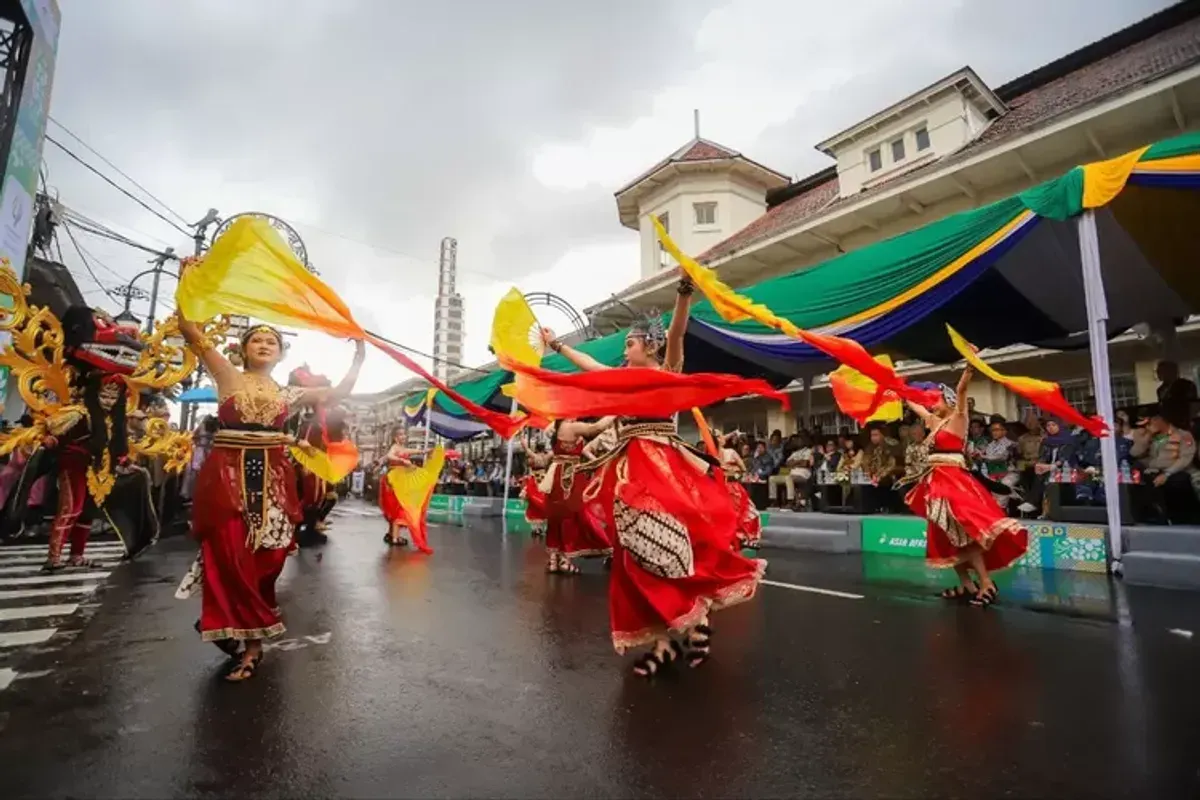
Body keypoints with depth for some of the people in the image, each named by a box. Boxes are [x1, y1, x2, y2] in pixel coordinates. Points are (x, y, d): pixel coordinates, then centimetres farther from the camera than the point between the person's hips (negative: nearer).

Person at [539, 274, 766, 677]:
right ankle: (663, 642, 11)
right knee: (638, 556, 4)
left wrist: (684, 290, -31)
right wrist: (556, 344, 39)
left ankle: (698, 620, 8)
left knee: (673, 547, -14)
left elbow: (676, 332, -16)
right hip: (630, 472, 7)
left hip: (662, 468, -7)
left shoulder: (668, 371, 1)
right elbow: (587, 362, 30)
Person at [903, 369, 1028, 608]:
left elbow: (961, 390, -18)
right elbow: (915, 405, 31)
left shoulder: (957, 419, -3)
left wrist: (969, 366, -32)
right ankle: (966, 585, 16)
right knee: (947, 537, 9)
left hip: (954, 482, -8)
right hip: (938, 483, 8)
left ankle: (986, 584, -6)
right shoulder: (935, 422, 16)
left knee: (962, 533, -14)